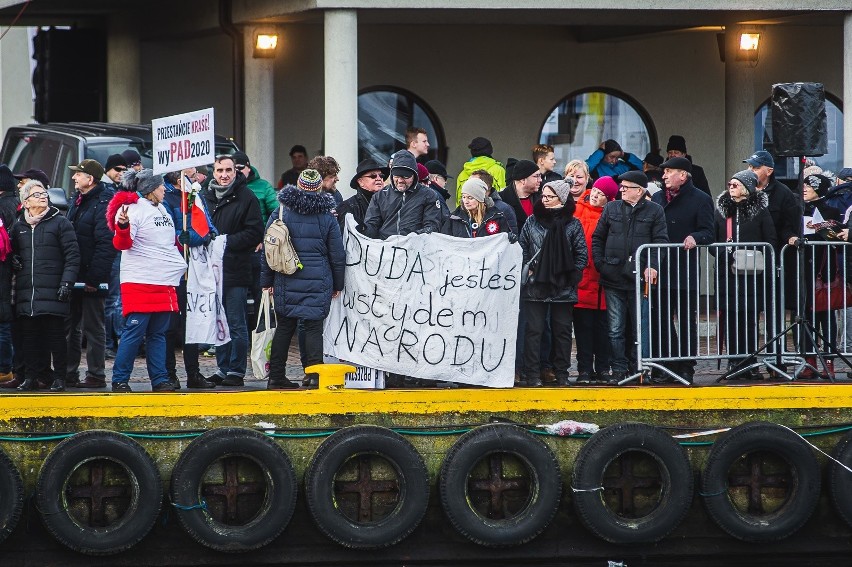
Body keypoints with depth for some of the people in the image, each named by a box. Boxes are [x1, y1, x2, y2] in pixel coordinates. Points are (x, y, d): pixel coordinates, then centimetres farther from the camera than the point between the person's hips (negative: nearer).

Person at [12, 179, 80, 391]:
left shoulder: (60, 223, 4)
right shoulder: (18, 227, 15)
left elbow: (72, 255, 0)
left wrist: (66, 282, -10)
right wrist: (14, 262, 3)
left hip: (53, 292, -4)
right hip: (25, 292, 4)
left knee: (55, 334, -2)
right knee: (28, 334, 3)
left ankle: (59, 377, 4)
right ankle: (31, 376, 10)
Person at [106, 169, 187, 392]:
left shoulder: (162, 210, 19)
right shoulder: (133, 209, -8)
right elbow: (122, 244, -17)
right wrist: (122, 227, -34)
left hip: (164, 282, 8)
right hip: (139, 282, -8)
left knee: (158, 333, 8)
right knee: (135, 332, -8)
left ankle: (160, 380, 9)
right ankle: (120, 380, -3)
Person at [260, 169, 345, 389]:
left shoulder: (281, 213, 1)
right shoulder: (327, 217, 0)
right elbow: (337, 254, 4)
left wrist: (267, 280, 10)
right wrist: (337, 284, 14)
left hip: (287, 281, 1)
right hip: (318, 282, -1)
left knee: (284, 326, 7)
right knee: (314, 326, 1)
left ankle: (276, 376, 8)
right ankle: (314, 374, -6)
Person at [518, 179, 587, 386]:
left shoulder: (573, 224, 4)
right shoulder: (532, 221, 7)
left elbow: (582, 254, 4)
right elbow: (522, 248, 9)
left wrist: (573, 275, -4)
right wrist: (527, 269, -2)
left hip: (563, 286, 0)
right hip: (535, 285, 0)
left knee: (562, 330, 5)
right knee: (534, 329, -2)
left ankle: (561, 373, 14)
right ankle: (533, 373, 1)